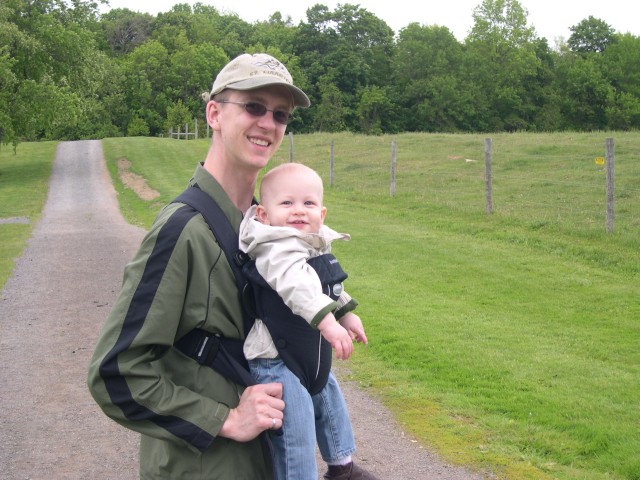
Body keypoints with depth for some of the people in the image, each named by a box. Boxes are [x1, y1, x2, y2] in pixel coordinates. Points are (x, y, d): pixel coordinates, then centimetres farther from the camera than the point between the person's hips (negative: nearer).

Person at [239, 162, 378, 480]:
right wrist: (327, 321, -50)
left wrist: (346, 313, 26)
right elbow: (296, 284, -42)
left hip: (310, 356, 10)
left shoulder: (318, 246, 6)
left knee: (330, 403, 25)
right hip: (275, 359, -10)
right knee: (296, 428, -8)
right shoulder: (275, 249, -25)